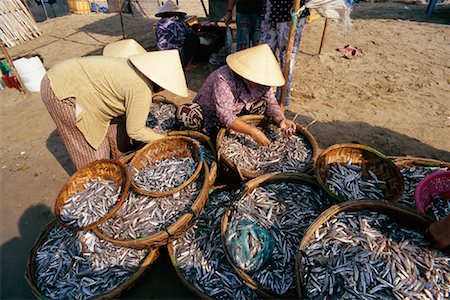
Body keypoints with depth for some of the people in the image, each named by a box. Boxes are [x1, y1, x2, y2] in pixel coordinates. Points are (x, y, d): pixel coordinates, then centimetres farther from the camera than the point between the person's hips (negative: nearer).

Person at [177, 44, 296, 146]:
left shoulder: (261, 80, -15)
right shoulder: (223, 79, -35)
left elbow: (271, 102, -9)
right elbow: (225, 116, -40)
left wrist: (281, 119, -30)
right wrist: (253, 131, -47)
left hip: (236, 114, 5)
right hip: (210, 115, -5)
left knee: (264, 102, -11)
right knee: (184, 113, -35)